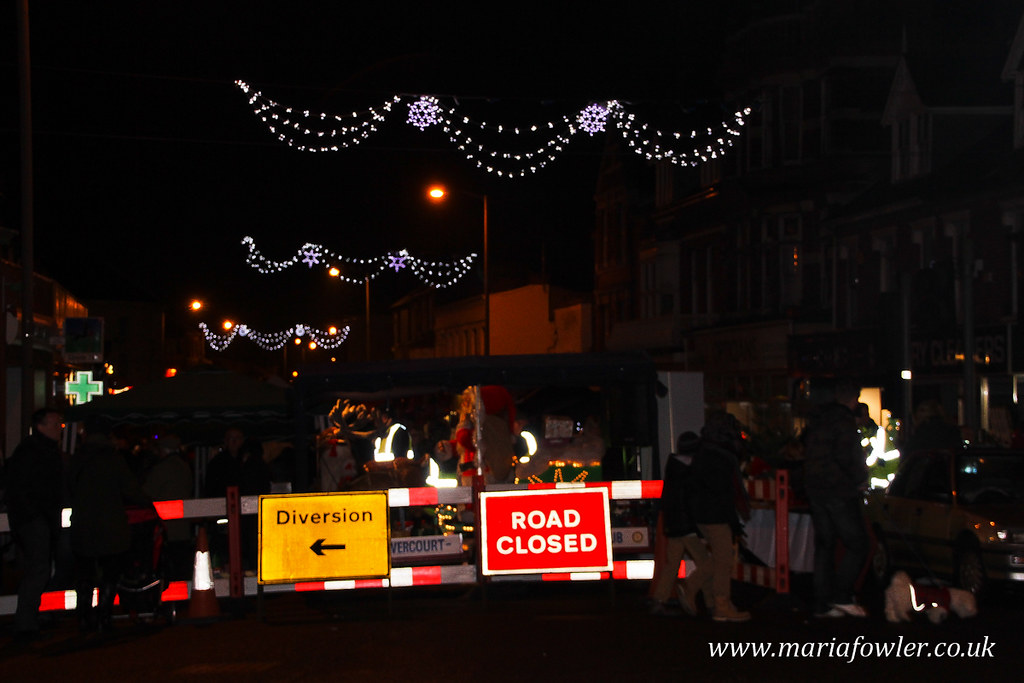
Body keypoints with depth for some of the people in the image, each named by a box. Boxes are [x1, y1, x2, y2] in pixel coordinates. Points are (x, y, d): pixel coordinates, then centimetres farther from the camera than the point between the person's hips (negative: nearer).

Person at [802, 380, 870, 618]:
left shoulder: (817, 419, 13)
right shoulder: (845, 420, -12)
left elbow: (808, 453, 17)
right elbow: (846, 457, -19)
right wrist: (860, 480, -5)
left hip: (815, 491, 8)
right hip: (839, 491, -8)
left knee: (824, 546, 11)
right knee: (857, 545, -1)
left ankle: (822, 603, 10)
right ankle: (842, 596, -7)